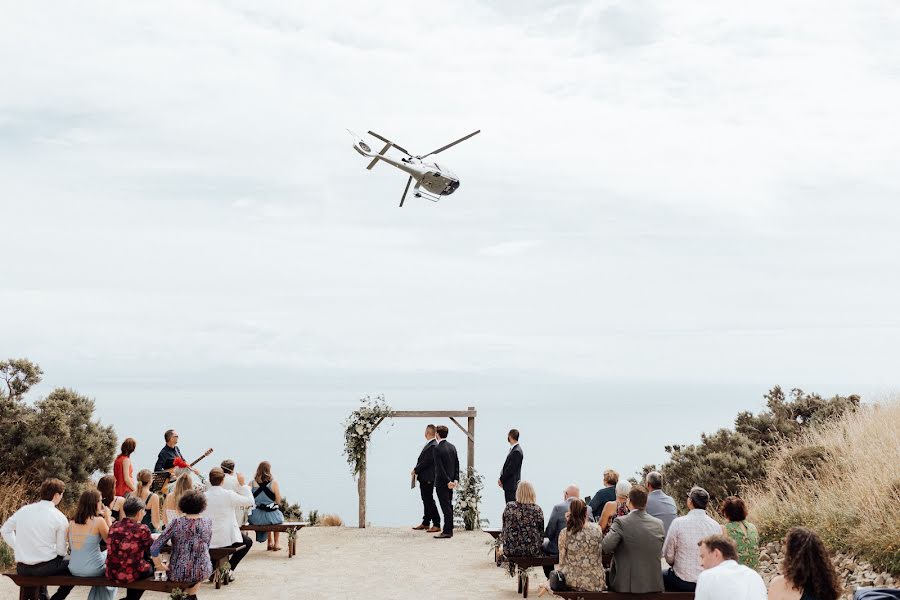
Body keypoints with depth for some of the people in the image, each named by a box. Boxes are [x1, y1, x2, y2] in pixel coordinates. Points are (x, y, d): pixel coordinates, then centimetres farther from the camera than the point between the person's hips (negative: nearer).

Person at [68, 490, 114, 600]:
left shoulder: (72, 522, 1)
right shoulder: (98, 521, -14)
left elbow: (71, 547, 13)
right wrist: (108, 518, 1)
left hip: (73, 569, 5)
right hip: (92, 569, -5)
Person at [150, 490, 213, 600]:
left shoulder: (177, 523, -13)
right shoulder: (207, 523, -6)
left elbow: (154, 548, -14)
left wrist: (159, 565, 0)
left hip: (178, 574, -1)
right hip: (202, 572, 1)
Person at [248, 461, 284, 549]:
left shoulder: (252, 483, -4)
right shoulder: (273, 483, -10)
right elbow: (278, 501, -7)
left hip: (255, 518, 3)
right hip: (271, 516, -2)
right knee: (279, 517, 36)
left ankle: (270, 542, 50)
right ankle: (276, 544, 39)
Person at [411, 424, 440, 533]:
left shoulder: (433, 446, -19)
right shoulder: (428, 445, 12)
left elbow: (427, 461, -22)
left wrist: (415, 470, -10)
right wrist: (417, 470, 2)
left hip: (428, 478, -10)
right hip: (424, 478, 10)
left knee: (429, 500, -6)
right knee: (426, 500, 16)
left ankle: (436, 525, -2)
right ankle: (425, 523, 25)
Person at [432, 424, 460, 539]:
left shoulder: (437, 448, -16)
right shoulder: (452, 447, 8)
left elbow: (439, 467, -20)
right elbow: (457, 464, 8)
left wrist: (448, 481, -17)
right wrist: (456, 479, 6)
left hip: (442, 482, -8)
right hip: (450, 481, 8)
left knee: (445, 507, -5)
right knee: (449, 506, 13)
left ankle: (447, 531, -2)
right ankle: (449, 530, 18)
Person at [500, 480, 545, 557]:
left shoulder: (509, 507, -5)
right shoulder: (537, 510, -8)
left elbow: (504, 529, 6)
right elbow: (541, 533, 0)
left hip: (510, 551, 1)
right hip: (532, 551, -1)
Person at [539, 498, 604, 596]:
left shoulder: (564, 534, -10)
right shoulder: (597, 529, -7)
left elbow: (562, 564, -4)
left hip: (573, 583, 0)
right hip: (596, 583, 0)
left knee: (553, 574, 33)